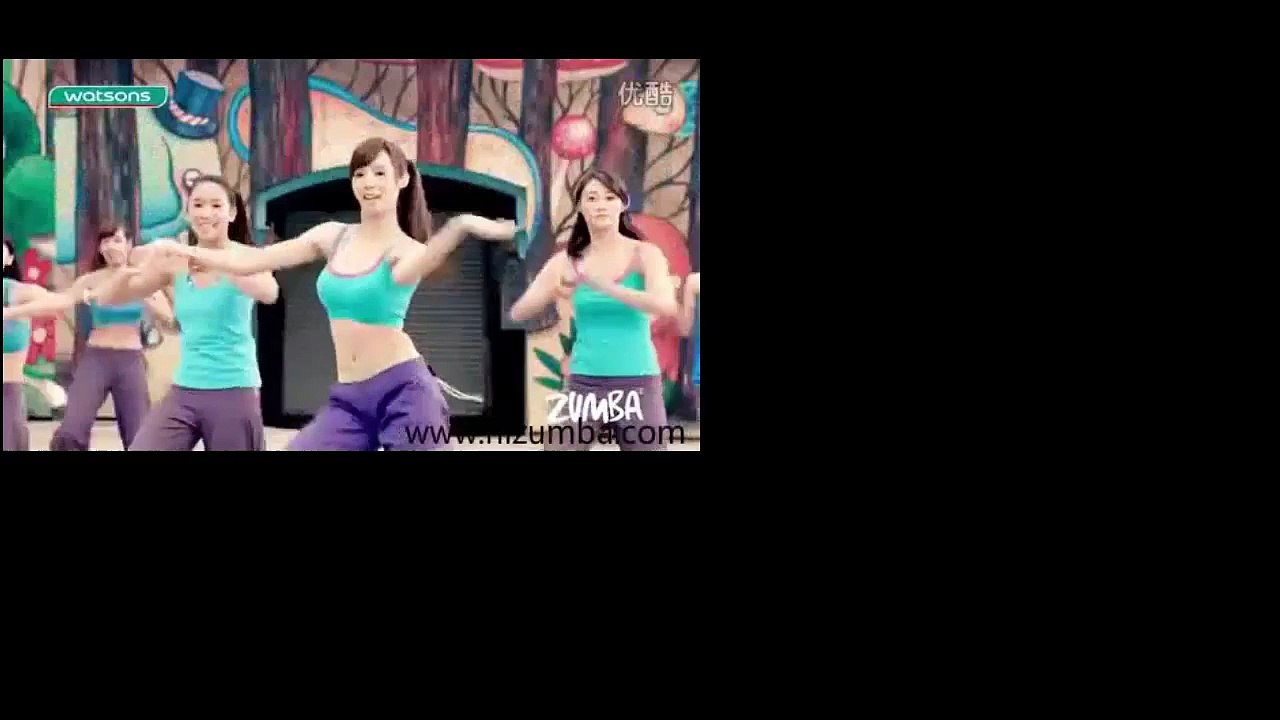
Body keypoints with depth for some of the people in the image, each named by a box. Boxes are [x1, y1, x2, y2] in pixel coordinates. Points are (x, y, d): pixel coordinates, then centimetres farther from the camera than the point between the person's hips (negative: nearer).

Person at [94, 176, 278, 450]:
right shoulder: (175, 263, 4)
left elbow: (269, 293, -29)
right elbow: (108, 298, 5)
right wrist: (133, 266, -16)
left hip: (234, 392, -3)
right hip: (183, 393, 3)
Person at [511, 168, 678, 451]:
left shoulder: (644, 254, -3)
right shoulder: (568, 261, 4)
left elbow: (666, 306, -22)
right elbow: (518, 313, -2)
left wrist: (603, 286, -29)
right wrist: (553, 292, -22)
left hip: (637, 383, -1)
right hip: (584, 384, 2)